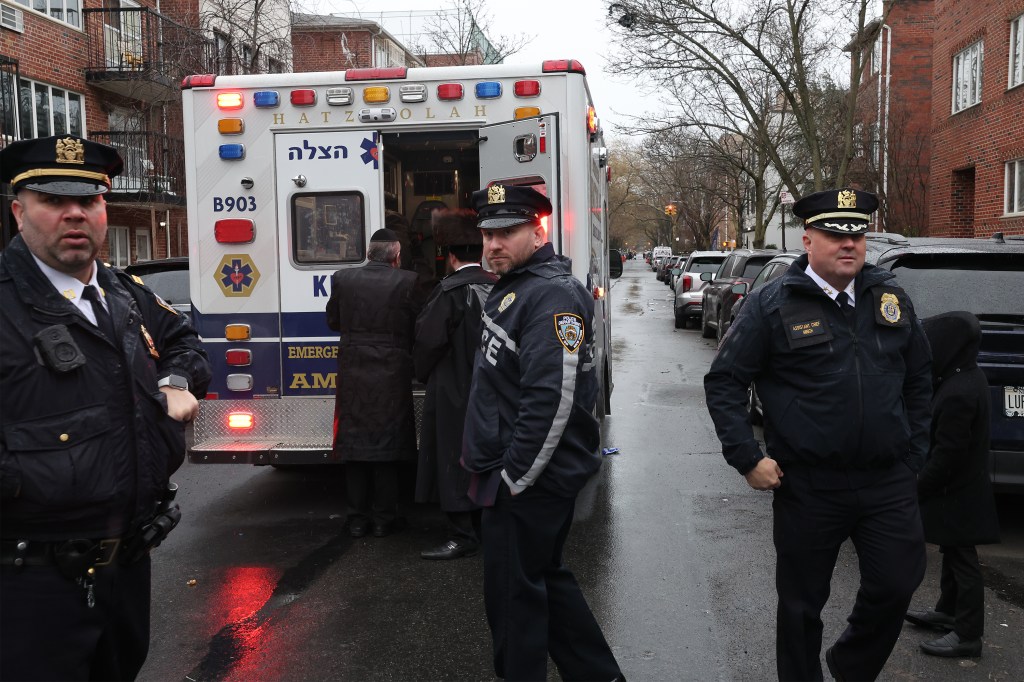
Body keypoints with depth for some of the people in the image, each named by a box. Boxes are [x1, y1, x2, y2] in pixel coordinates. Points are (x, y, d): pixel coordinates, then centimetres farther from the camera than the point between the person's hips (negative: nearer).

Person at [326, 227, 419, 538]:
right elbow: (417, 327, -1)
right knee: (388, 443, 8)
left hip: (353, 373, 2)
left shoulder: (342, 279, -2)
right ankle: (383, 518, 13)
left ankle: (357, 519, 16)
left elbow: (333, 321, 9)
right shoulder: (407, 282, -8)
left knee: (354, 442, 11)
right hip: (392, 373, -2)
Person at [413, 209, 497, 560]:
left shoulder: (450, 291, -17)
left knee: (454, 459, 1)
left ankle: (463, 535, 4)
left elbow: (428, 340, -13)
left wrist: (423, 373, 5)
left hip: (455, 390, -7)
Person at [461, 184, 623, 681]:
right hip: (513, 473, 10)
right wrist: (482, 455, 19)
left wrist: (513, 477, -21)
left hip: (530, 482, -10)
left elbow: (552, 402, -27)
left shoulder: (552, 296, -19)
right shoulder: (512, 287, 13)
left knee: (513, 596, 3)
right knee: (545, 579, 21)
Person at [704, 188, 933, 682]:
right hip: (809, 487, -3)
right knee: (802, 603, 10)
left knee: (896, 585, 8)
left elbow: (919, 377, 16)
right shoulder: (773, 305, -7)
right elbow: (723, 381, -5)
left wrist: (913, 451, 12)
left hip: (890, 482, 4)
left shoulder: (890, 298, 6)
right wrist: (747, 458, -10)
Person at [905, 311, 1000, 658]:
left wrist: (920, 487, -13)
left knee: (962, 559, 0)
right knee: (953, 553, 21)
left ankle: (967, 634, 10)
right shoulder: (967, 376, 4)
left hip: (957, 491, -10)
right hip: (964, 484, 10)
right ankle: (948, 611, 36)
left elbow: (947, 453, -24)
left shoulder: (958, 393, -28)